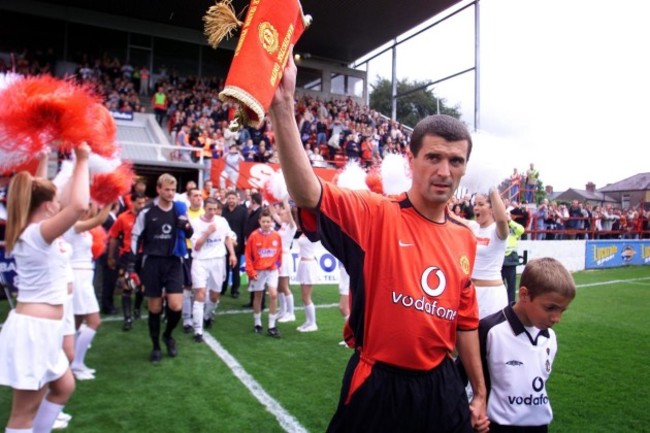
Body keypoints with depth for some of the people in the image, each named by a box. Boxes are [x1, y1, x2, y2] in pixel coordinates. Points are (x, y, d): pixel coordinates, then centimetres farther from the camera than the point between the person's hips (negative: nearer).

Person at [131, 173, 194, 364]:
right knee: (155, 308, 6)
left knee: (176, 306, -8)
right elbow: (135, 236, 0)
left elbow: (189, 235, 14)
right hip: (152, 262, -1)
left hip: (174, 262, 1)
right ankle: (156, 347, 24)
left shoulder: (180, 209, 3)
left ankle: (168, 335, 22)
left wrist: (187, 227, -10)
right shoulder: (146, 212, -5)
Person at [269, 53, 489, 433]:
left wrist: (480, 393, 17)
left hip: (440, 386, 5)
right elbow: (307, 194, -33)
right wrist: (283, 104, -45)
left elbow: (466, 319, 12)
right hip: (379, 386, -4)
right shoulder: (376, 214, -14)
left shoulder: (465, 238, 3)